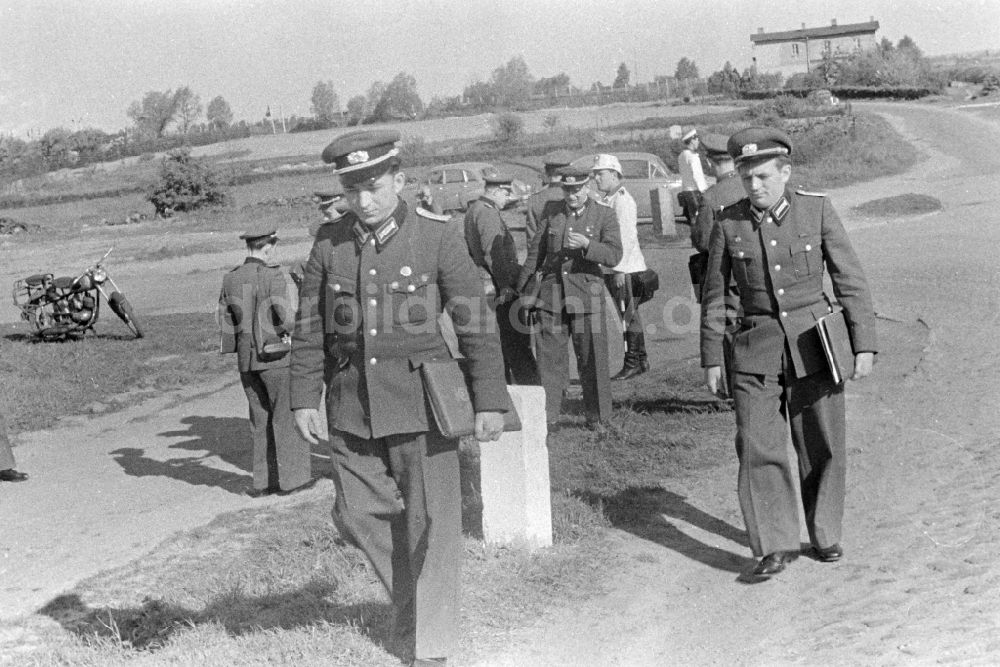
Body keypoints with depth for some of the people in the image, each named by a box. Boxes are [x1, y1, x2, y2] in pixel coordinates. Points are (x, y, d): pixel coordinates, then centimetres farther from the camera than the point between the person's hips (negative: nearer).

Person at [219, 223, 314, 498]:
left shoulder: (231, 279, 4)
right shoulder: (273, 276, -14)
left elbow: (225, 321, 6)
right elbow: (285, 320, -18)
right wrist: (296, 313, 3)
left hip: (245, 358, 6)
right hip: (275, 355, -6)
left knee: (260, 418, 15)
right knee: (287, 415, 6)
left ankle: (264, 480, 17)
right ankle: (291, 477, 10)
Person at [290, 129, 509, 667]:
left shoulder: (438, 235, -7)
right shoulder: (329, 243, 2)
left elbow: (476, 322, -5)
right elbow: (310, 327, 7)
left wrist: (489, 401, -7)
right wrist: (304, 398, 2)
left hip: (420, 402, -3)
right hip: (351, 409, 4)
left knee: (430, 523, 1)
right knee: (358, 516, 10)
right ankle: (410, 601, 36)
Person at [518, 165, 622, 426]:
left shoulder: (604, 215, 0)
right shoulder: (551, 212, 9)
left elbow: (614, 255, -8)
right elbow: (536, 251, 16)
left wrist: (587, 244, -25)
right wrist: (520, 287, 18)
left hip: (586, 292, -2)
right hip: (552, 290, 3)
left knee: (591, 355, 0)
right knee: (549, 353, 2)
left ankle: (597, 416, 10)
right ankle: (546, 414, 8)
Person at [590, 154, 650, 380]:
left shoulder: (623, 200, -12)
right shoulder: (604, 201, 16)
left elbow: (627, 238, -18)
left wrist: (620, 270, -21)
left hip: (626, 268, -9)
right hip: (614, 268, 9)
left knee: (629, 315, -6)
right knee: (630, 315, 14)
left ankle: (632, 364, -2)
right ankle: (641, 360, 21)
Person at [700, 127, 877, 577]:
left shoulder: (817, 210, -3)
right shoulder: (728, 223, -1)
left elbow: (850, 280, -1)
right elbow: (714, 295, 7)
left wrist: (864, 346, -5)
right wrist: (711, 359, 7)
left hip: (814, 345, 0)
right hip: (756, 351, 0)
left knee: (822, 448, 8)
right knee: (757, 448, -8)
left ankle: (824, 535, 27)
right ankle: (775, 546, 1)